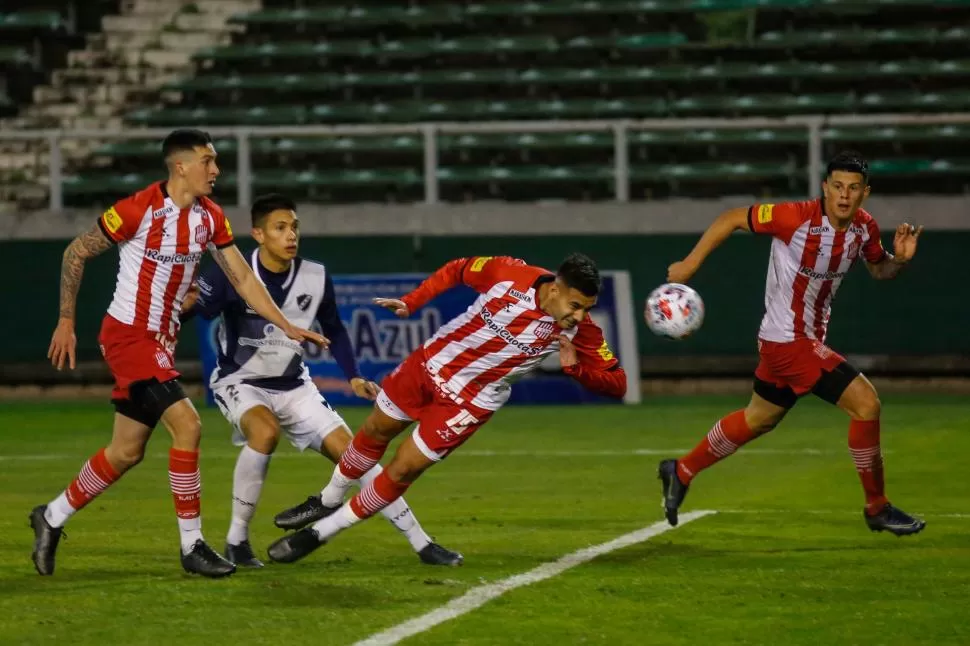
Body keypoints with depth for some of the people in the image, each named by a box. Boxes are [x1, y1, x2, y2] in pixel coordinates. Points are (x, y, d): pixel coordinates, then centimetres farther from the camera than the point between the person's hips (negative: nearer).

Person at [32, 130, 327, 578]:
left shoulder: (210, 217, 2)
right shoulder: (139, 210, -18)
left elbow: (242, 277, 8)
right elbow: (76, 253, -8)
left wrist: (286, 327, 0)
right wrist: (66, 321, -6)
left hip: (161, 340, 8)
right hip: (127, 335, -8)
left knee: (126, 452, 12)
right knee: (186, 423, -19)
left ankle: (51, 519, 31)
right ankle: (192, 546, -12)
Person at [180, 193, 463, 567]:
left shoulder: (315, 278, -9)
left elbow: (333, 329, 9)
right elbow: (183, 312, -23)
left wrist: (353, 377, 0)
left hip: (292, 385, 4)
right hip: (239, 382, -4)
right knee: (266, 430, -35)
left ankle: (421, 543, 5)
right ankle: (236, 540, -19)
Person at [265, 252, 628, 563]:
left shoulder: (578, 329, -24)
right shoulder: (510, 274, -25)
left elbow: (616, 383, -21)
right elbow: (458, 270, -4)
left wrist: (575, 368, -38)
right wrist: (410, 302, -9)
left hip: (471, 401, -2)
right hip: (431, 361, 2)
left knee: (402, 470, -2)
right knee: (374, 433, 20)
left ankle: (321, 532, 18)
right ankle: (328, 502, 48)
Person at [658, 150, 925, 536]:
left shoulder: (865, 228, -4)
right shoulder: (797, 218, -24)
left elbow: (878, 270, 14)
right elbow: (732, 218, -12)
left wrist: (899, 259, -9)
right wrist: (690, 264, -9)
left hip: (808, 337, 8)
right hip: (789, 340, -8)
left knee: (758, 419, 25)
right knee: (865, 402, -15)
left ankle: (681, 473, 43)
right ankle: (877, 508, -1)